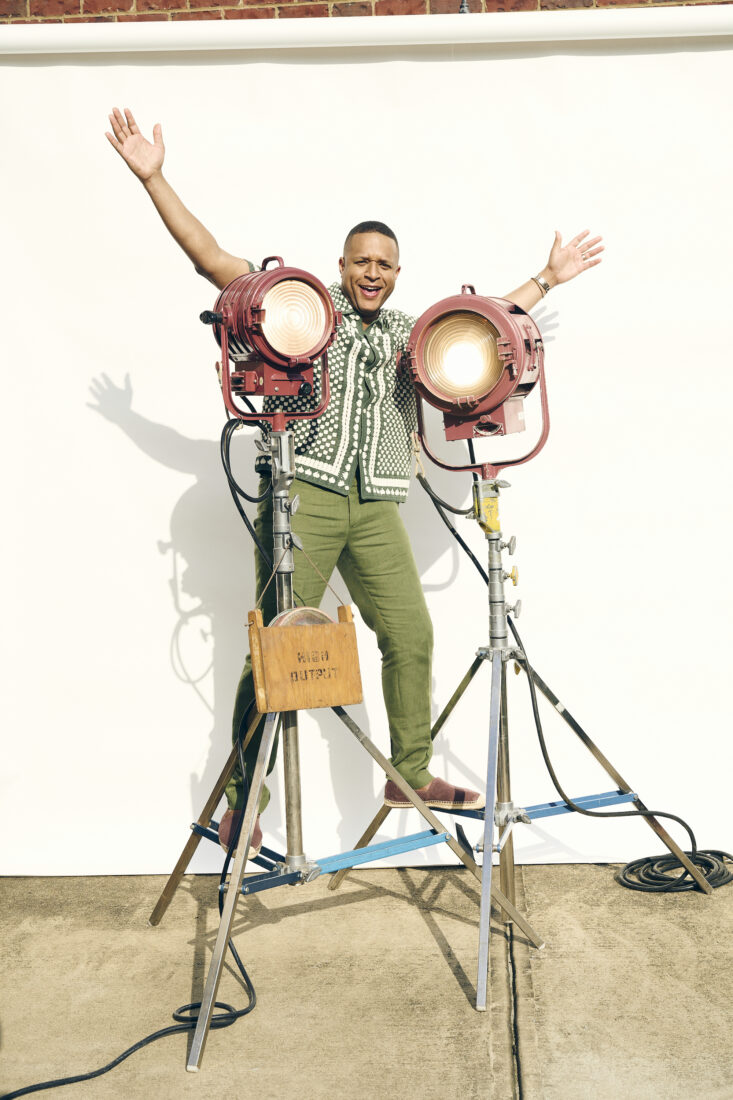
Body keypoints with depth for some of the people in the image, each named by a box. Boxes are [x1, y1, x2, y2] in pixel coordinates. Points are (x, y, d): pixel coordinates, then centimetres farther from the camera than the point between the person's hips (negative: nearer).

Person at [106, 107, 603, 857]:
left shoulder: (410, 333, 24)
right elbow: (213, 260, 6)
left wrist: (546, 280, 35)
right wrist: (153, 179, 2)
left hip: (375, 508, 5)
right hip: (302, 494, -4)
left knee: (410, 635, 0)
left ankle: (411, 775, 16)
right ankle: (244, 793, 2)